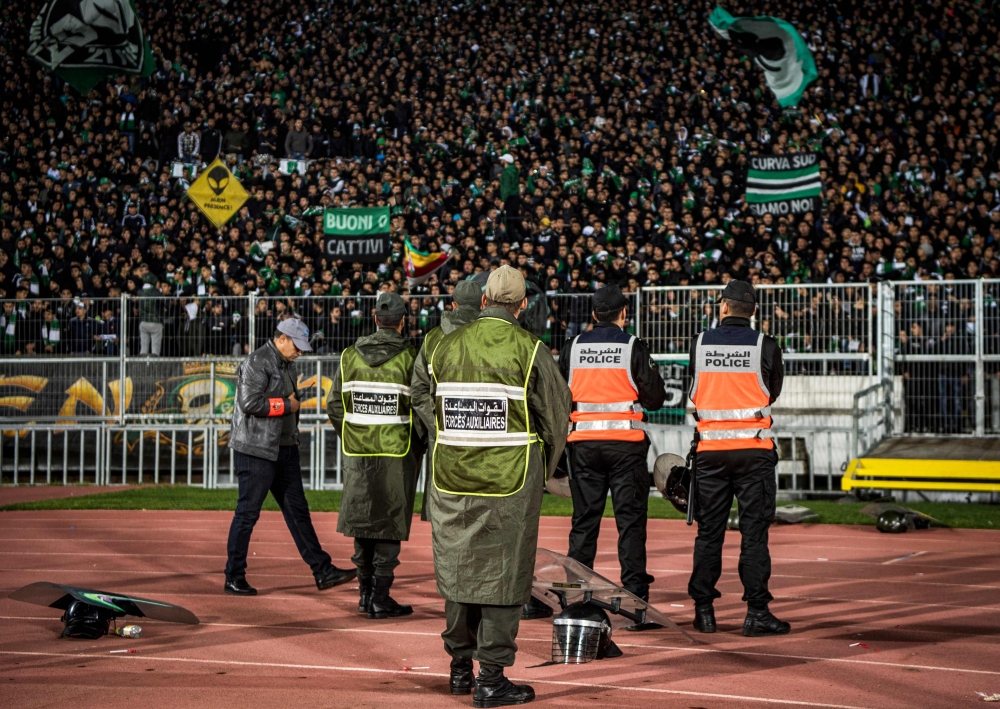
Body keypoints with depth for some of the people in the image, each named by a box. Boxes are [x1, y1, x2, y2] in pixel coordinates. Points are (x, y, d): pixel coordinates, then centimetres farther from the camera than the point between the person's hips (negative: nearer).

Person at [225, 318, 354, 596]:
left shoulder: (283, 364, 17)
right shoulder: (257, 362, -13)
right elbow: (249, 402, -24)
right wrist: (286, 405, -14)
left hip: (285, 449, 9)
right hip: (257, 450, -9)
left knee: (298, 510, 9)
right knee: (248, 513, -4)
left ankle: (322, 571, 10)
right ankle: (234, 578, 4)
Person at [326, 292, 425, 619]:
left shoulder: (350, 356, 2)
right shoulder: (409, 357, -9)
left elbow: (334, 405, 4)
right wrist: (419, 443, 4)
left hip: (358, 453, 4)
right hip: (397, 454, -4)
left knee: (362, 521, 13)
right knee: (390, 525, 1)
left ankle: (365, 593, 18)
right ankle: (380, 598, 0)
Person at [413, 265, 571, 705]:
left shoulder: (446, 346, 3)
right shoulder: (527, 348, -8)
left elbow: (425, 404, 13)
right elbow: (557, 413, -2)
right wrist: (543, 467, 14)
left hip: (452, 474, 4)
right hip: (511, 477, -4)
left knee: (457, 565, 14)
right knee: (503, 571, 1)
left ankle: (460, 666, 23)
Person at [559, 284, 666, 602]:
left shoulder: (573, 347, 4)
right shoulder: (633, 347, -5)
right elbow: (654, 397, -4)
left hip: (583, 443, 3)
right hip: (626, 443, -3)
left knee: (584, 519, 9)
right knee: (630, 519, 0)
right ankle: (635, 592, -4)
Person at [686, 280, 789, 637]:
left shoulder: (699, 344, 0)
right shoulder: (766, 346, -5)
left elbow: (694, 393, 10)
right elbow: (773, 393, 8)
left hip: (710, 450, 2)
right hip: (753, 450, -2)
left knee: (709, 531, 9)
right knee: (754, 532, 0)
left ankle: (704, 611, 12)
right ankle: (756, 612, -2)